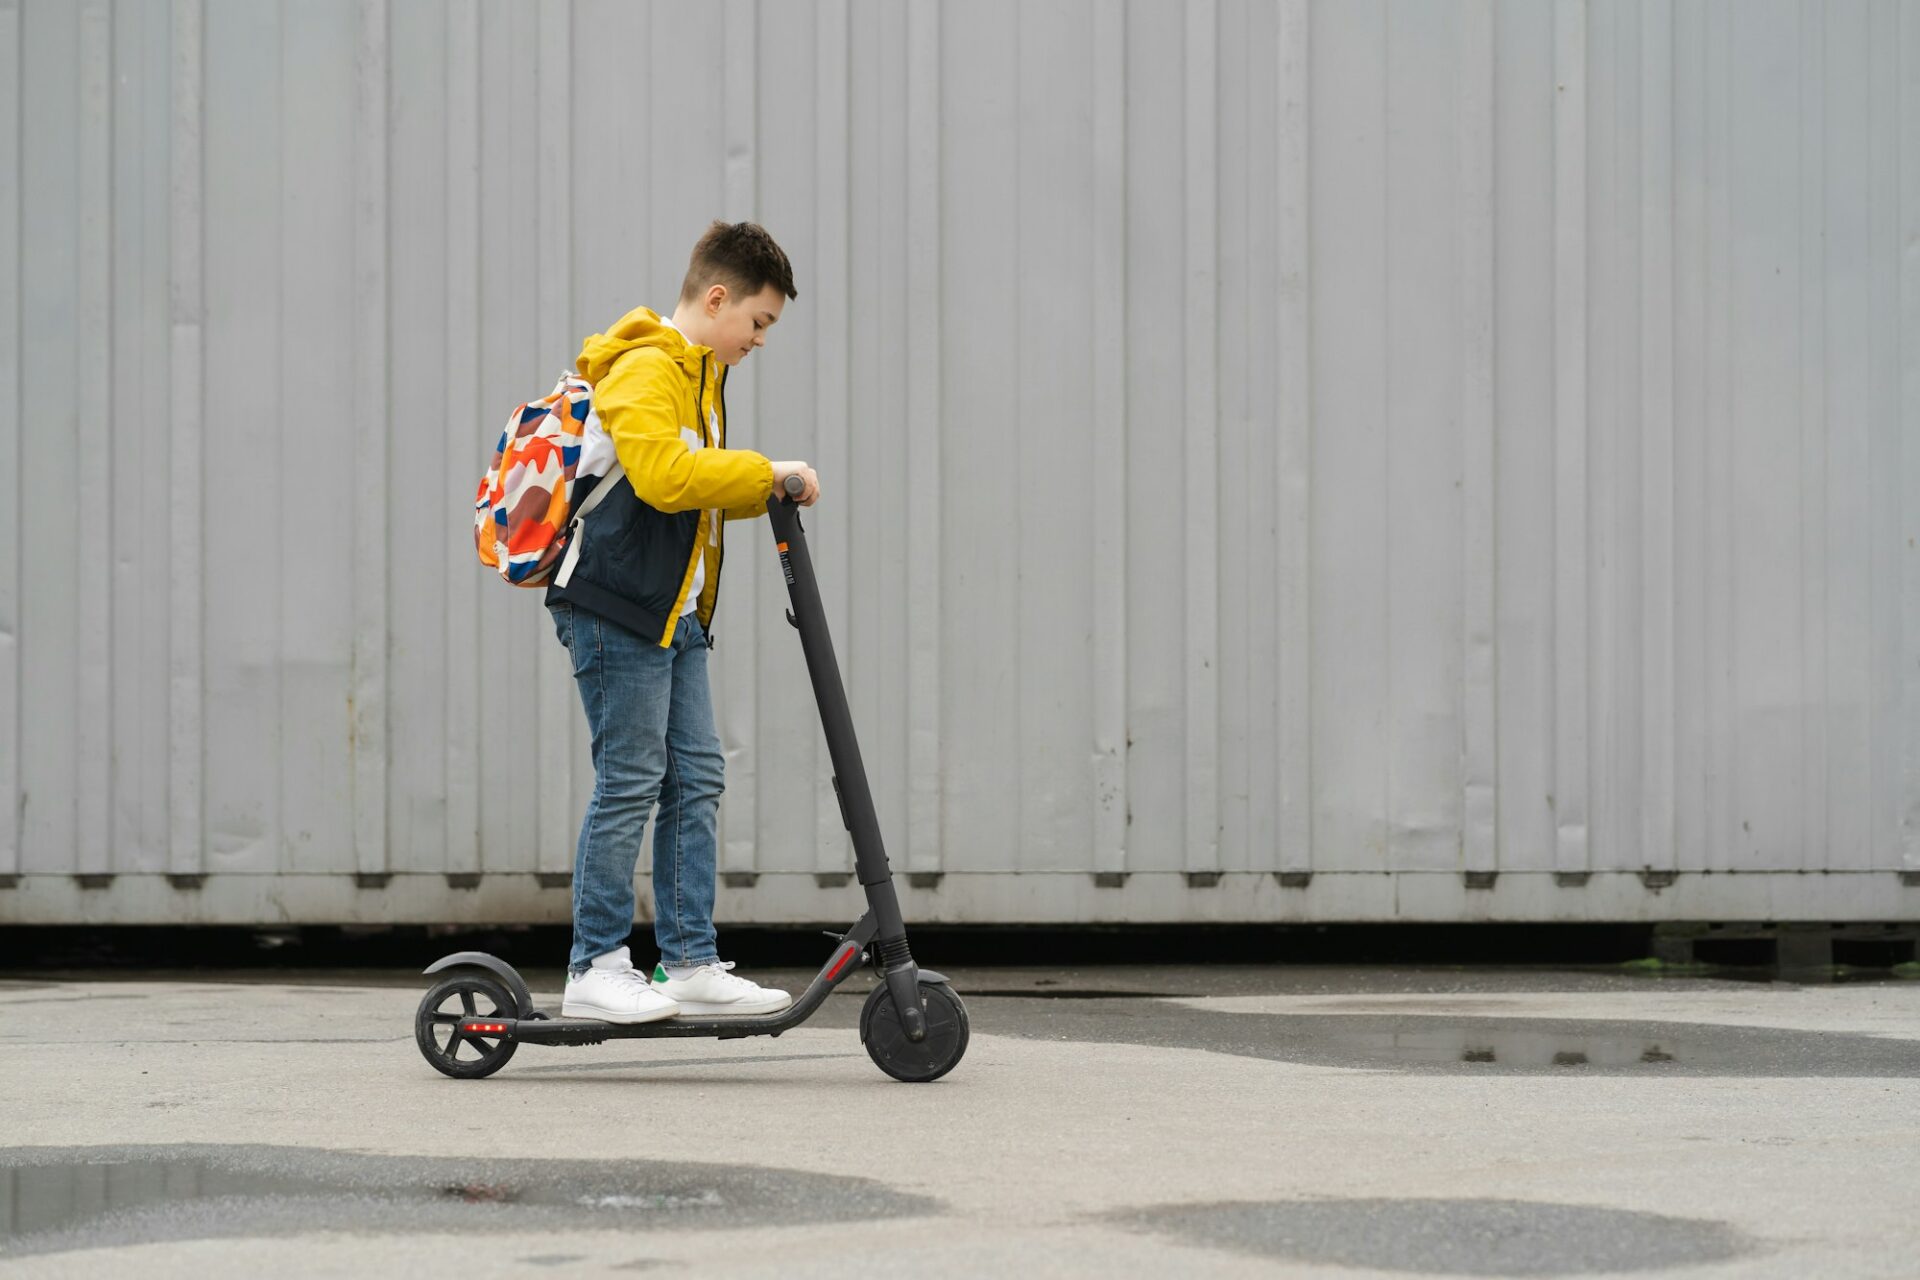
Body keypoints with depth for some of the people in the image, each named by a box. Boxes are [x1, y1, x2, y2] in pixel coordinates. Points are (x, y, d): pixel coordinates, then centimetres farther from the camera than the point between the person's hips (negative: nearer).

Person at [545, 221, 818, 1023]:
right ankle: (594, 969, -2)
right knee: (629, 782, -8)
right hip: (616, 610, -10)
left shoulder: (700, 375, 19)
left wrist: (770, 491, 10)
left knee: (697, 778, 6)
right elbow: (664, 477, -29)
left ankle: (691, 964, 9)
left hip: (674, 615, 10)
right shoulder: (644, 370, -14)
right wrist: (765, 473, -23)